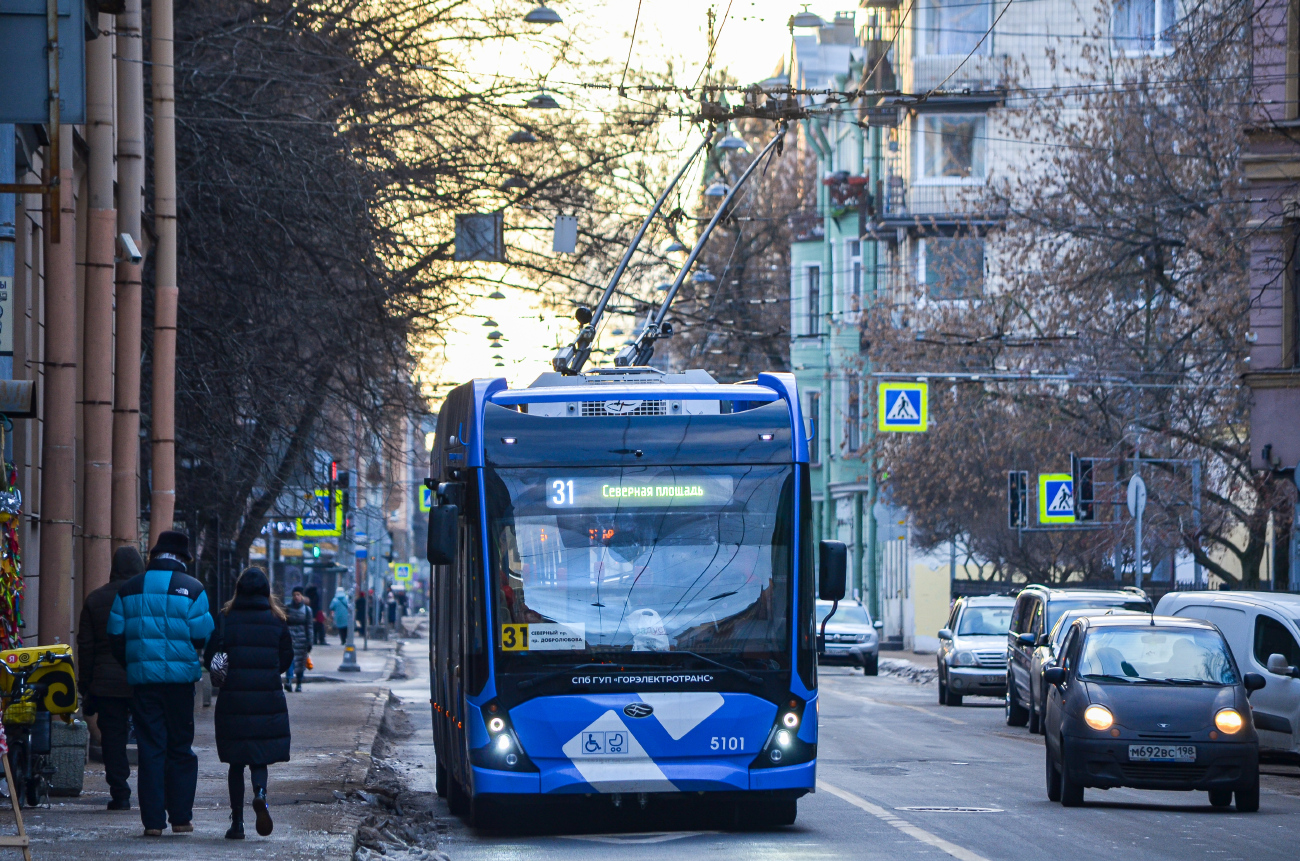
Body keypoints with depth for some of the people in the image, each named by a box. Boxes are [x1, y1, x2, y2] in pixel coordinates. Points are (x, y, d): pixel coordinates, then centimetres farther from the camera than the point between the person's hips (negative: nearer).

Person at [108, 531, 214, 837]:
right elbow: (203, 637, -7)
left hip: (142, 680, 2)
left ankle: (153, 820, -2)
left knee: (149, 748, 3)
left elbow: (115, 635, 5)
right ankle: (180, 817, 10)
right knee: (180, 749, 9)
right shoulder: (192, 589, -4)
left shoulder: (129, 589, 5)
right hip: (180, 677, -2)